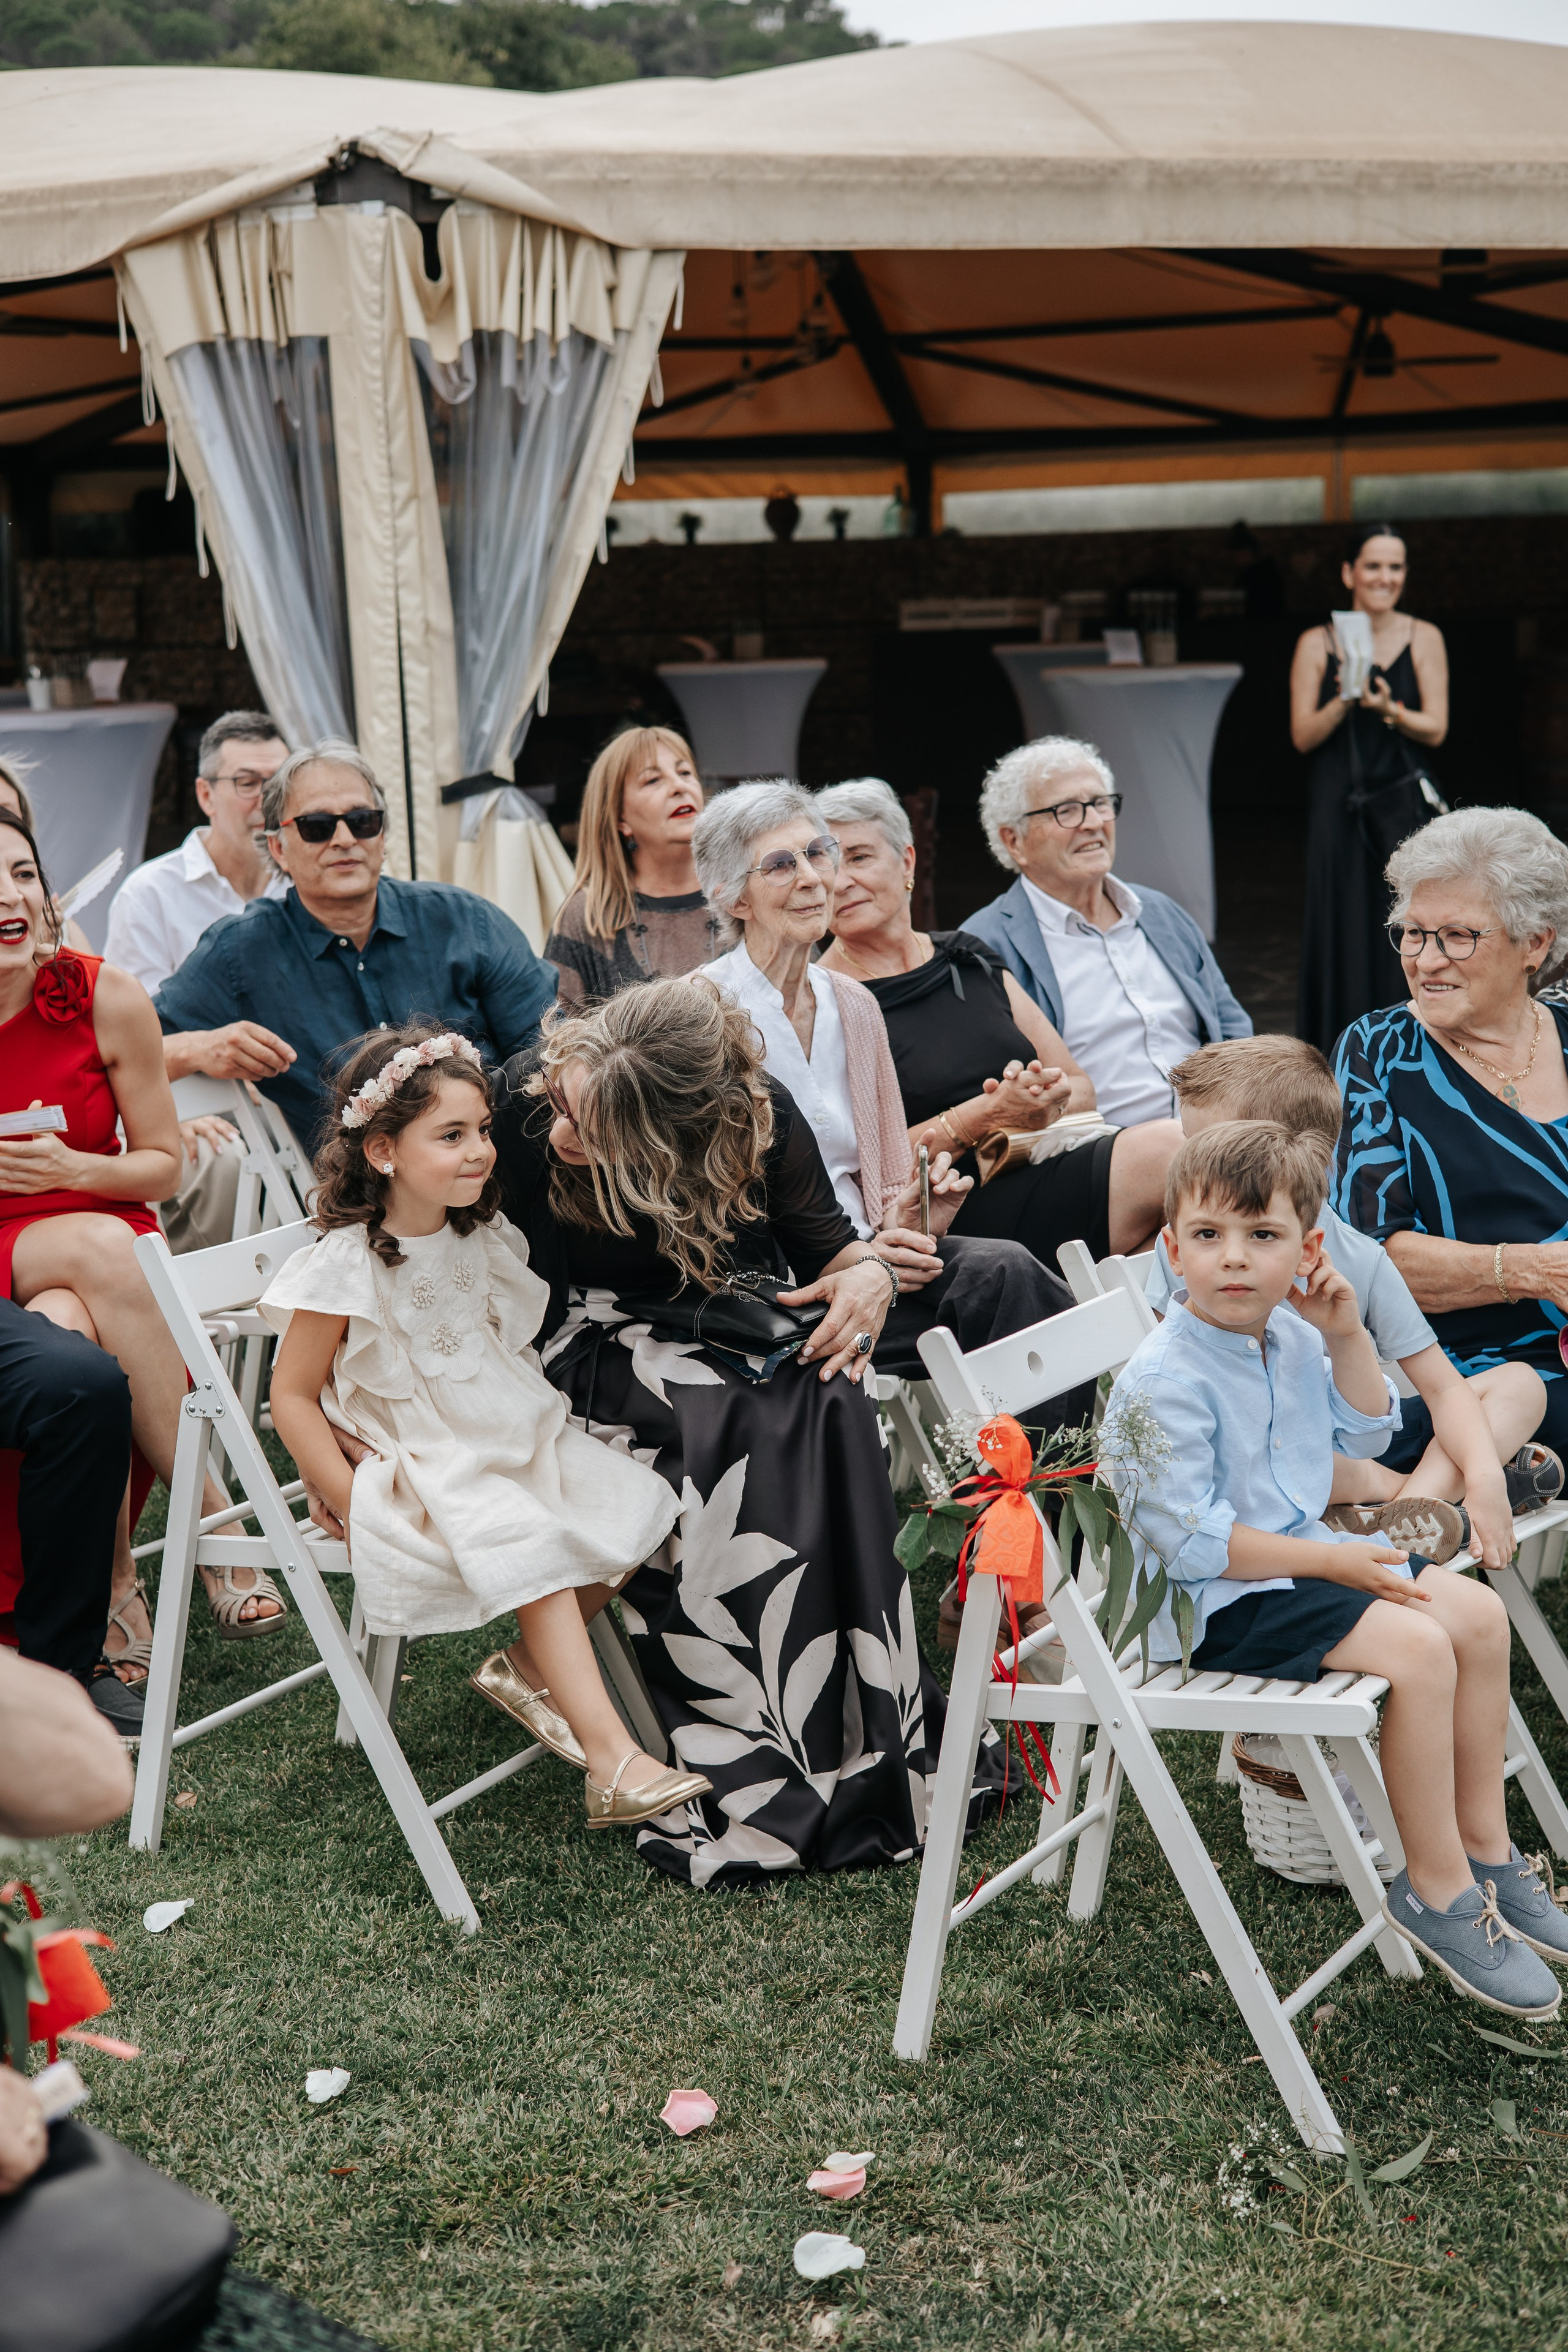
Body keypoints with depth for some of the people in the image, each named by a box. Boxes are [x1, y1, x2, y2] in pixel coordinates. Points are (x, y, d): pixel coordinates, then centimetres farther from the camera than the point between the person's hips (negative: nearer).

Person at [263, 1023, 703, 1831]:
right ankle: (611, 1762, -31)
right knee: (532, 1549, -30)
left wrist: (536, 1431, 9)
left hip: (514, 1438, 8)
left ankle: (528, 1669, 5)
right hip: (420, 1468, -8)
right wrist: (355, 1505, -18)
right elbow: (292, 1397, -13)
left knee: (636, 1507, -7)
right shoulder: (346, 1265, -17)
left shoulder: (483, 1240, 4)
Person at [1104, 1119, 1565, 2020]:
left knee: (1479, 1614, 2)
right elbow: (1191, 1540, -24)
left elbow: (1367, 1432, 19)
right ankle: (1436, 1889, -10)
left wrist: (1346, 1338, 1)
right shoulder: (1163, 1381, -23)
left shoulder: (1290, 1338, 4)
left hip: (1306, 1552, 9)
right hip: (1218, 1600, -9)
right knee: (1417, 1650, -24)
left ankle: (1486, 1850, 14)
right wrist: (1330, 1562, -21)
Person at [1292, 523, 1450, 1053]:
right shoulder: (1317, 644, 2)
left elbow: (1435, 730, -1)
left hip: (1405, 803, 1)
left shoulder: (1424, 639, 4)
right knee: (1344, 927, -1)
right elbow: (1303, 736, -2)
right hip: (1339, 806, -1)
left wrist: (1389, 710, -19)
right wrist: (1344, 704, -19)